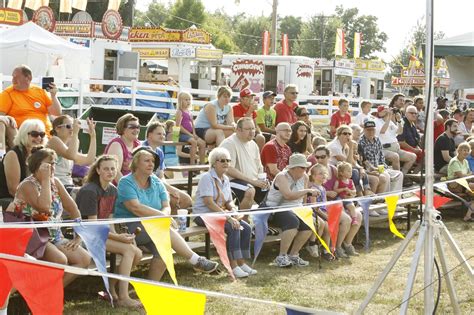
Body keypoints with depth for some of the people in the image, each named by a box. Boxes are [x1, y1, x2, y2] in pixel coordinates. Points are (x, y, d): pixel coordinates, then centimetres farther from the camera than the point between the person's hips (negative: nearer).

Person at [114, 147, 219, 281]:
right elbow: (136, 208, -20)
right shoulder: (126, 182, -7)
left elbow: (166, 207, 5)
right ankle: (196, 261, -26)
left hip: (153, 227, 6)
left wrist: (163, 214, -20)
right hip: (128, 227, -6)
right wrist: (161, 216, -23)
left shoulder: (157, 183, 12)